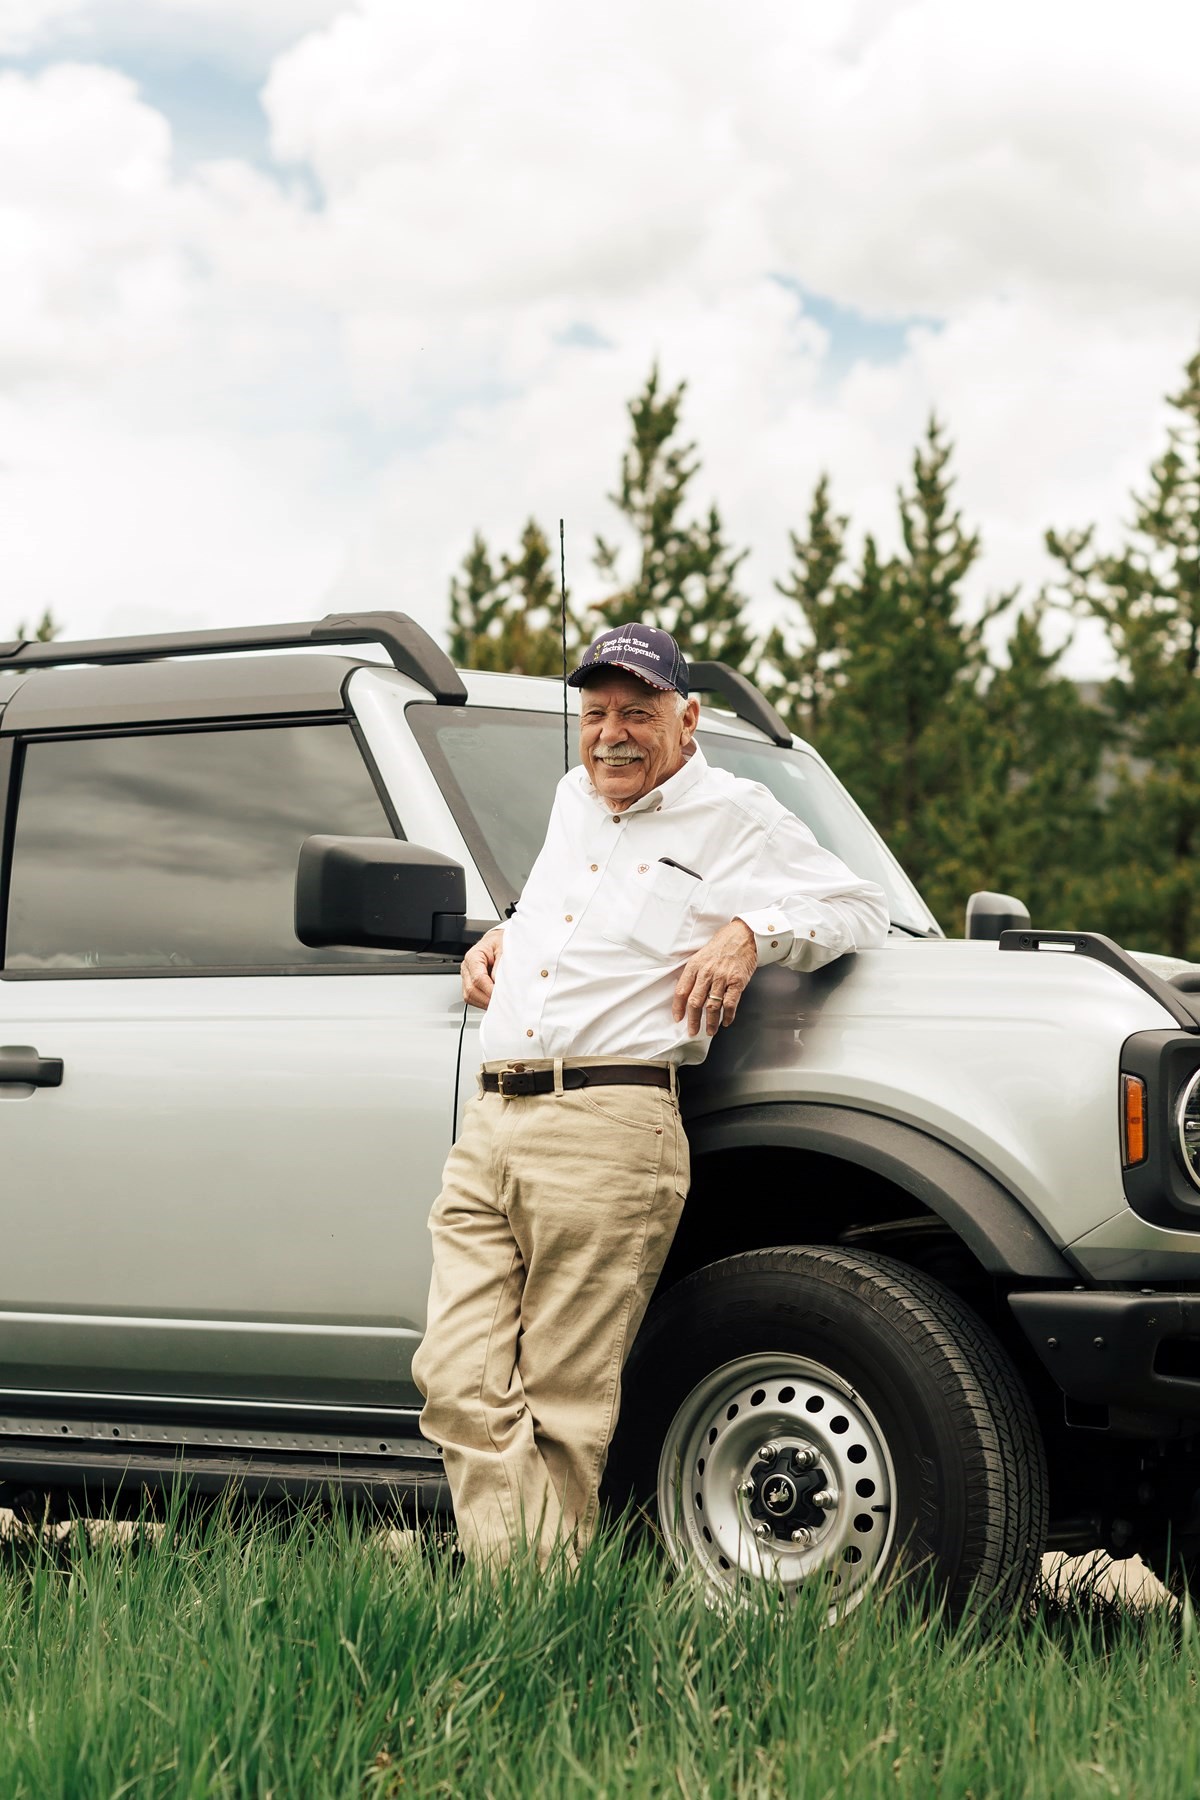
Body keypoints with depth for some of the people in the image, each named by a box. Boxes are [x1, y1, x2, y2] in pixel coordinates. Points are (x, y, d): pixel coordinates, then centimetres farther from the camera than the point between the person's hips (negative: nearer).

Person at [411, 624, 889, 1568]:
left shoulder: (734, 817, 6)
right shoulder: (573, 799, 25)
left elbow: (861, 908, 5)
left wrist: (751, 932, -10)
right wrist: (502, 933, 24)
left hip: (610, 1135, -6)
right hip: (488, 1125, 7)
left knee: (565, 1404, -7)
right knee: (460, 1385, -5)